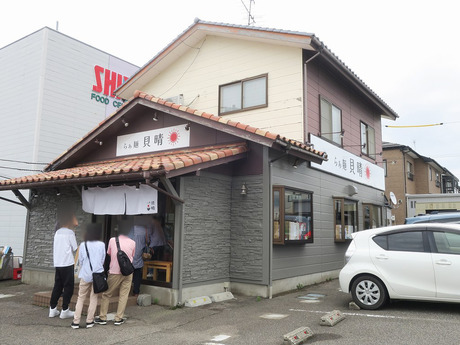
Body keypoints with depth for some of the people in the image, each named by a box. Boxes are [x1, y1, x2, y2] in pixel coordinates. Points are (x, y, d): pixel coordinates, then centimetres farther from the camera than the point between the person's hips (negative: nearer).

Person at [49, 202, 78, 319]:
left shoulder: (57, 232, 11)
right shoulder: (70, 232, -9)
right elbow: (75, 248, -5)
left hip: (57, 264, 7)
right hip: (67, 264, -7)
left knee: (57, 286, 13)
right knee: (68, 287, 2)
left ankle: (53, 309, 17)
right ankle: (65, 310, 4)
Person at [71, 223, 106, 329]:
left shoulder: (83, 245, -3)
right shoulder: (101, 245, -5)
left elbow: (80, 260, 6)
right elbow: (103, 260, 4)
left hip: (85, 275, 1)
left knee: (81, 298, 10)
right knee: (94, 298, 8)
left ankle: (76, 321, 8)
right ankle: (89, 321, 10)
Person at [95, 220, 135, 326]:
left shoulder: (112, 240, -4)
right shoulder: (132, 243, 0)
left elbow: (108, 254, 9)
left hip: (115, 272, -1)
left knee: (106, 294, 11)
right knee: (123, 295, 7)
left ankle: (102, 318, 16)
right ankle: (118, 319, 8)